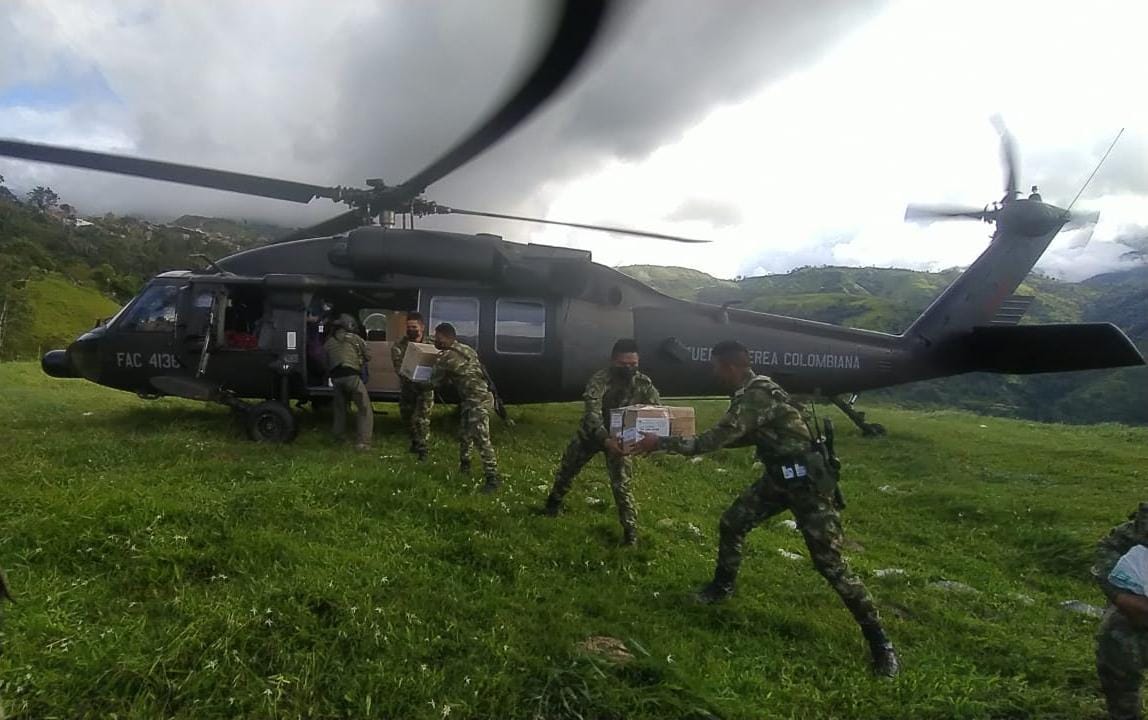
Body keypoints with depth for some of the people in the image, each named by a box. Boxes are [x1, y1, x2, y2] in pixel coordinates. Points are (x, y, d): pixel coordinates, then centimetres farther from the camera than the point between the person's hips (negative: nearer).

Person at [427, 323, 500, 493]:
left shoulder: (446, 356, -15)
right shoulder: (465, 349, 13)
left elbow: (435, 382, -3)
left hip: (478, 401, -10)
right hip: (471, 399, 10)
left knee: (481, 439, -13)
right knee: (464, 434, 21)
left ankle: (493, 478, -13)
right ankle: (464, 465, 37)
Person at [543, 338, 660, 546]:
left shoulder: (643, 384, -19)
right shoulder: (600, 379, -30)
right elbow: (592, 412, -42)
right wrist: (605, 439, -58)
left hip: (620, 437, 0)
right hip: (591, 434, 0)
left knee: (621, 484, -9)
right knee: (566, 470, 17)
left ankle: (630, 530, 7)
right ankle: (554, 502, 46)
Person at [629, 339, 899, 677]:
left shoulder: (756, 398, -27)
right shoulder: (752, 391, 5)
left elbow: (712, 441, -29)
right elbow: (746, 437, 17)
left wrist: (660, 442, -20)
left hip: (808, 482, -10)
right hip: (779, 477, 10)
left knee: (829, 563, -7)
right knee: (731, 523, 14)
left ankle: (879, 641, 6)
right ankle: (722, 586, 36)